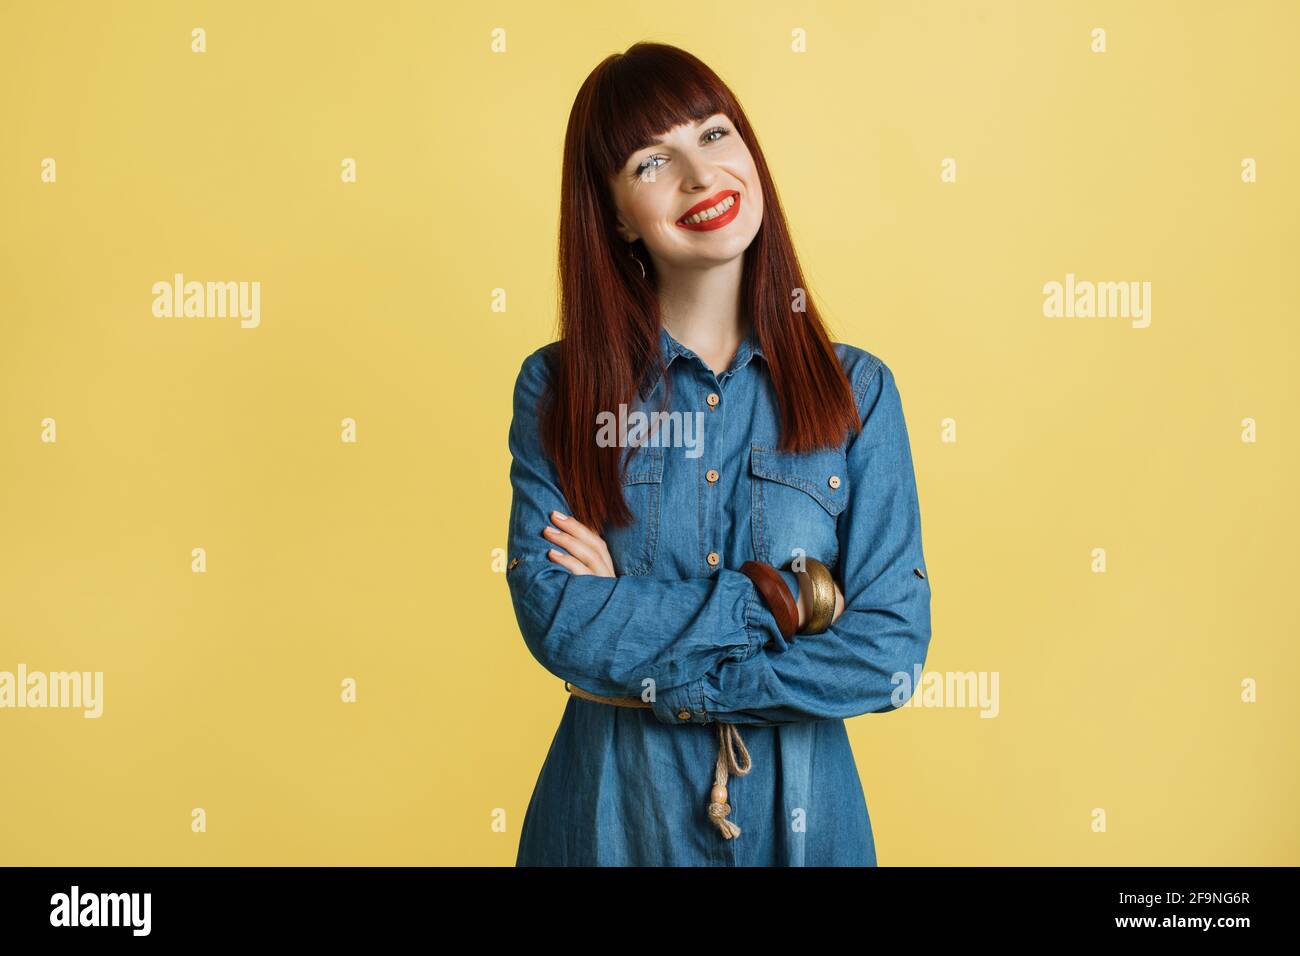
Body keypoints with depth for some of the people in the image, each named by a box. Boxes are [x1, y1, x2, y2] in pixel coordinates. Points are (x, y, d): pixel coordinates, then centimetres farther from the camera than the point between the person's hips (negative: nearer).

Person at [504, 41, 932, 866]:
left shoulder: (858, 391, -6)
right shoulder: (557, 389, -6)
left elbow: (891, 651, -12)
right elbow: (556, 620, -15)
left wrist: (648, 667, -15)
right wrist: (777, 600, -16)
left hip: (800, 813, 1)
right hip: (612, 808, 0)